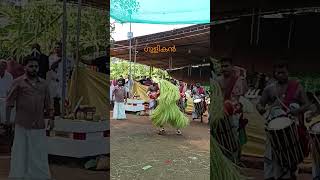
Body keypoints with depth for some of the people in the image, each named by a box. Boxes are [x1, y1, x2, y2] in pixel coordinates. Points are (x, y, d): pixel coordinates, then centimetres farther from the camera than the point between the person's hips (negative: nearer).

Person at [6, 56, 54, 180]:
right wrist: (8, 119, -4)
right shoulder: (18, 82, 1)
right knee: (21, 152, 6)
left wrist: (51, 118, 7)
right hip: (22, 125, -3)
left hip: (39, 126, 3)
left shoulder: (43, 84, 11)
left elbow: (47, 104, 14)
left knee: (40, 153, 8)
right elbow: (9, 102, 0)